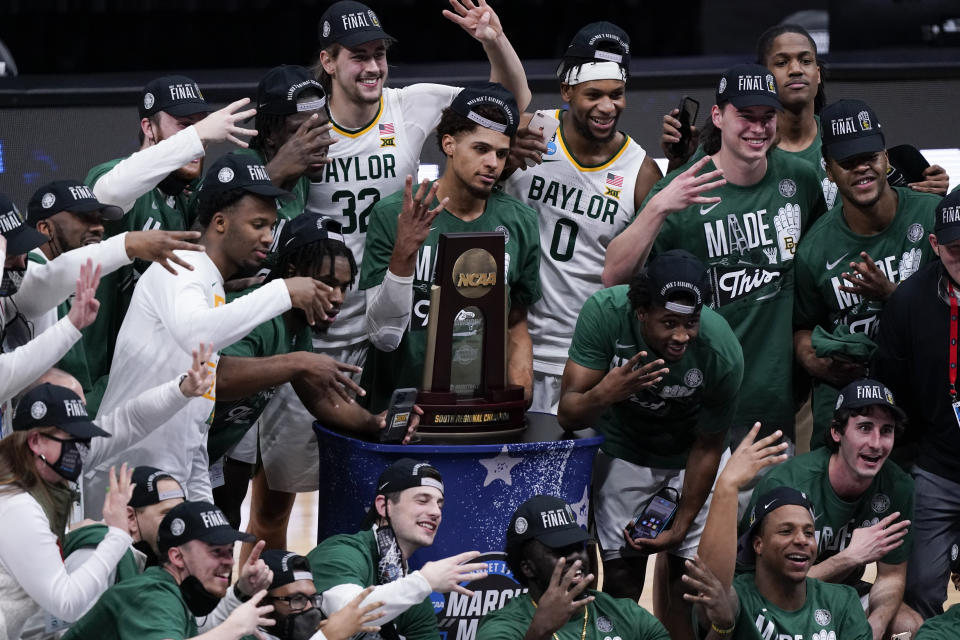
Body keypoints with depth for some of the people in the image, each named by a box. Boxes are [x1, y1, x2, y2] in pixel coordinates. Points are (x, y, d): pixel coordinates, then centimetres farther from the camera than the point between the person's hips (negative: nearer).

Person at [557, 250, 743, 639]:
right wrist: (602, 395, -51)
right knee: (622, 577, -5)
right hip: (626, 452, 0)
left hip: (688, 456, 0)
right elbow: (567, 415, -29)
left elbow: (708, 447, -16)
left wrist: (681, 527, -9)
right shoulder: (605, 312, -33)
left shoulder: (723, 354, -33)